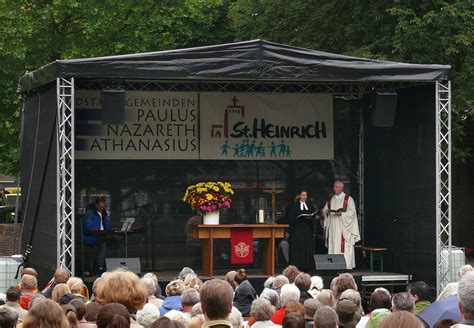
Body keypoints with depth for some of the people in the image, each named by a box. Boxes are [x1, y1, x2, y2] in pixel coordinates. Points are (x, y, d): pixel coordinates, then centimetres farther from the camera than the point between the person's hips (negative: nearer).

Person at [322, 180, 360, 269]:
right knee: (333, 247, 0)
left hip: (343, 228, -5)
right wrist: (326, 211, -6)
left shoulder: (348, 199, 1)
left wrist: (341, 213, -21)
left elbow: (352, 212, -7)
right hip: (333, 228, 5)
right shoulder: (330, 199, 17)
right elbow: (324, 211, 18)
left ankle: (346, 265, -10)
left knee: (344, 247, -10)